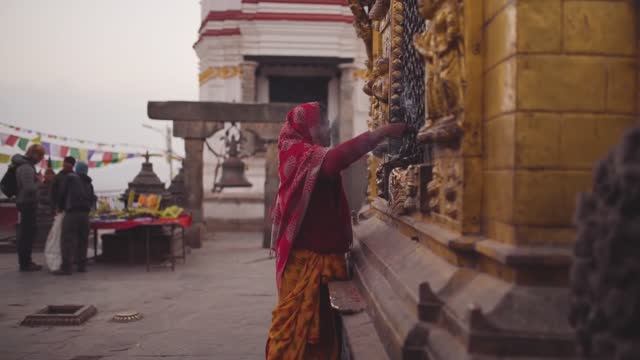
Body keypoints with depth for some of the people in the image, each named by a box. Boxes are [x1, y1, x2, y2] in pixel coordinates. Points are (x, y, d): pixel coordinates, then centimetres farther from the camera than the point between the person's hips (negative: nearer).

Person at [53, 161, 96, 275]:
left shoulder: (70, 177, 4)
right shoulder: (89, 184, 20)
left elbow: (63, 194, 4)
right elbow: (92, 199, 16)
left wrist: (61, 207, 17)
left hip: (72, 212, -6)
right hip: (85, 213, 6)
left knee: (67, 239, -7)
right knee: (83, 240, 13)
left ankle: (66, 267, -13)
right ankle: (82, 265, 15)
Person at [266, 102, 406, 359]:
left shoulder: (314, 158, 19)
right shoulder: (298, 154, -13)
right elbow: (335, 158, -30)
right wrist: (381, 132, -30)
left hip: (322, 253, 9)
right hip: (304, 256, -9)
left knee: (321, 323, 13)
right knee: (296, 323, -2)